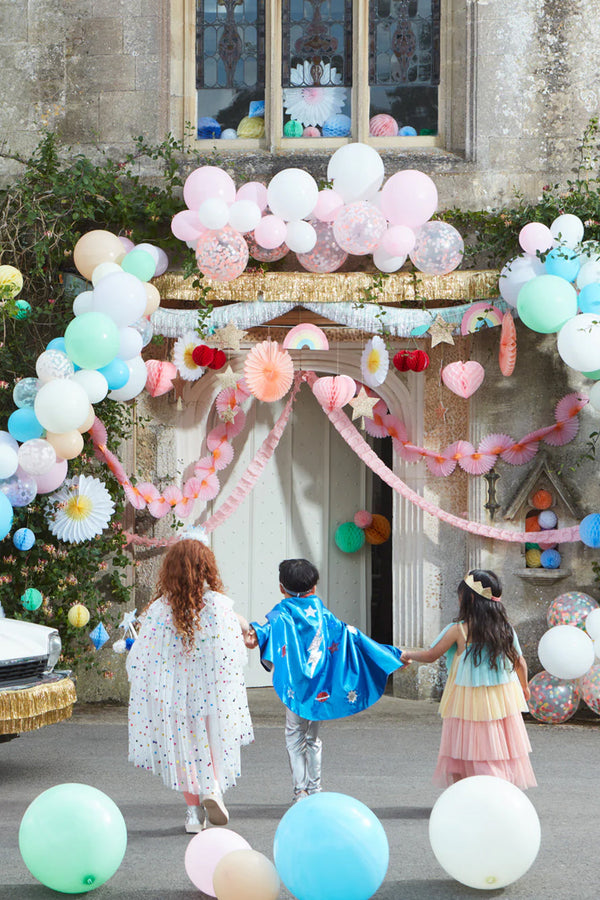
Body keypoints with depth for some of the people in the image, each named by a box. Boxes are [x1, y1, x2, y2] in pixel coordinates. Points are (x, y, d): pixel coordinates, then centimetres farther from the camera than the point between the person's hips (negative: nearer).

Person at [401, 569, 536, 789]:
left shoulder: (458, 630, -12)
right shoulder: (505, 629, 0)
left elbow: (431, 655, -2)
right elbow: (520, 663, 8)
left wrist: (409, 655, 17)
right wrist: (524, 688, 26)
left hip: (467, 702, -4)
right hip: (502, 701, 4)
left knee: (461, 753, 5)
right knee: (498, 753, 10)